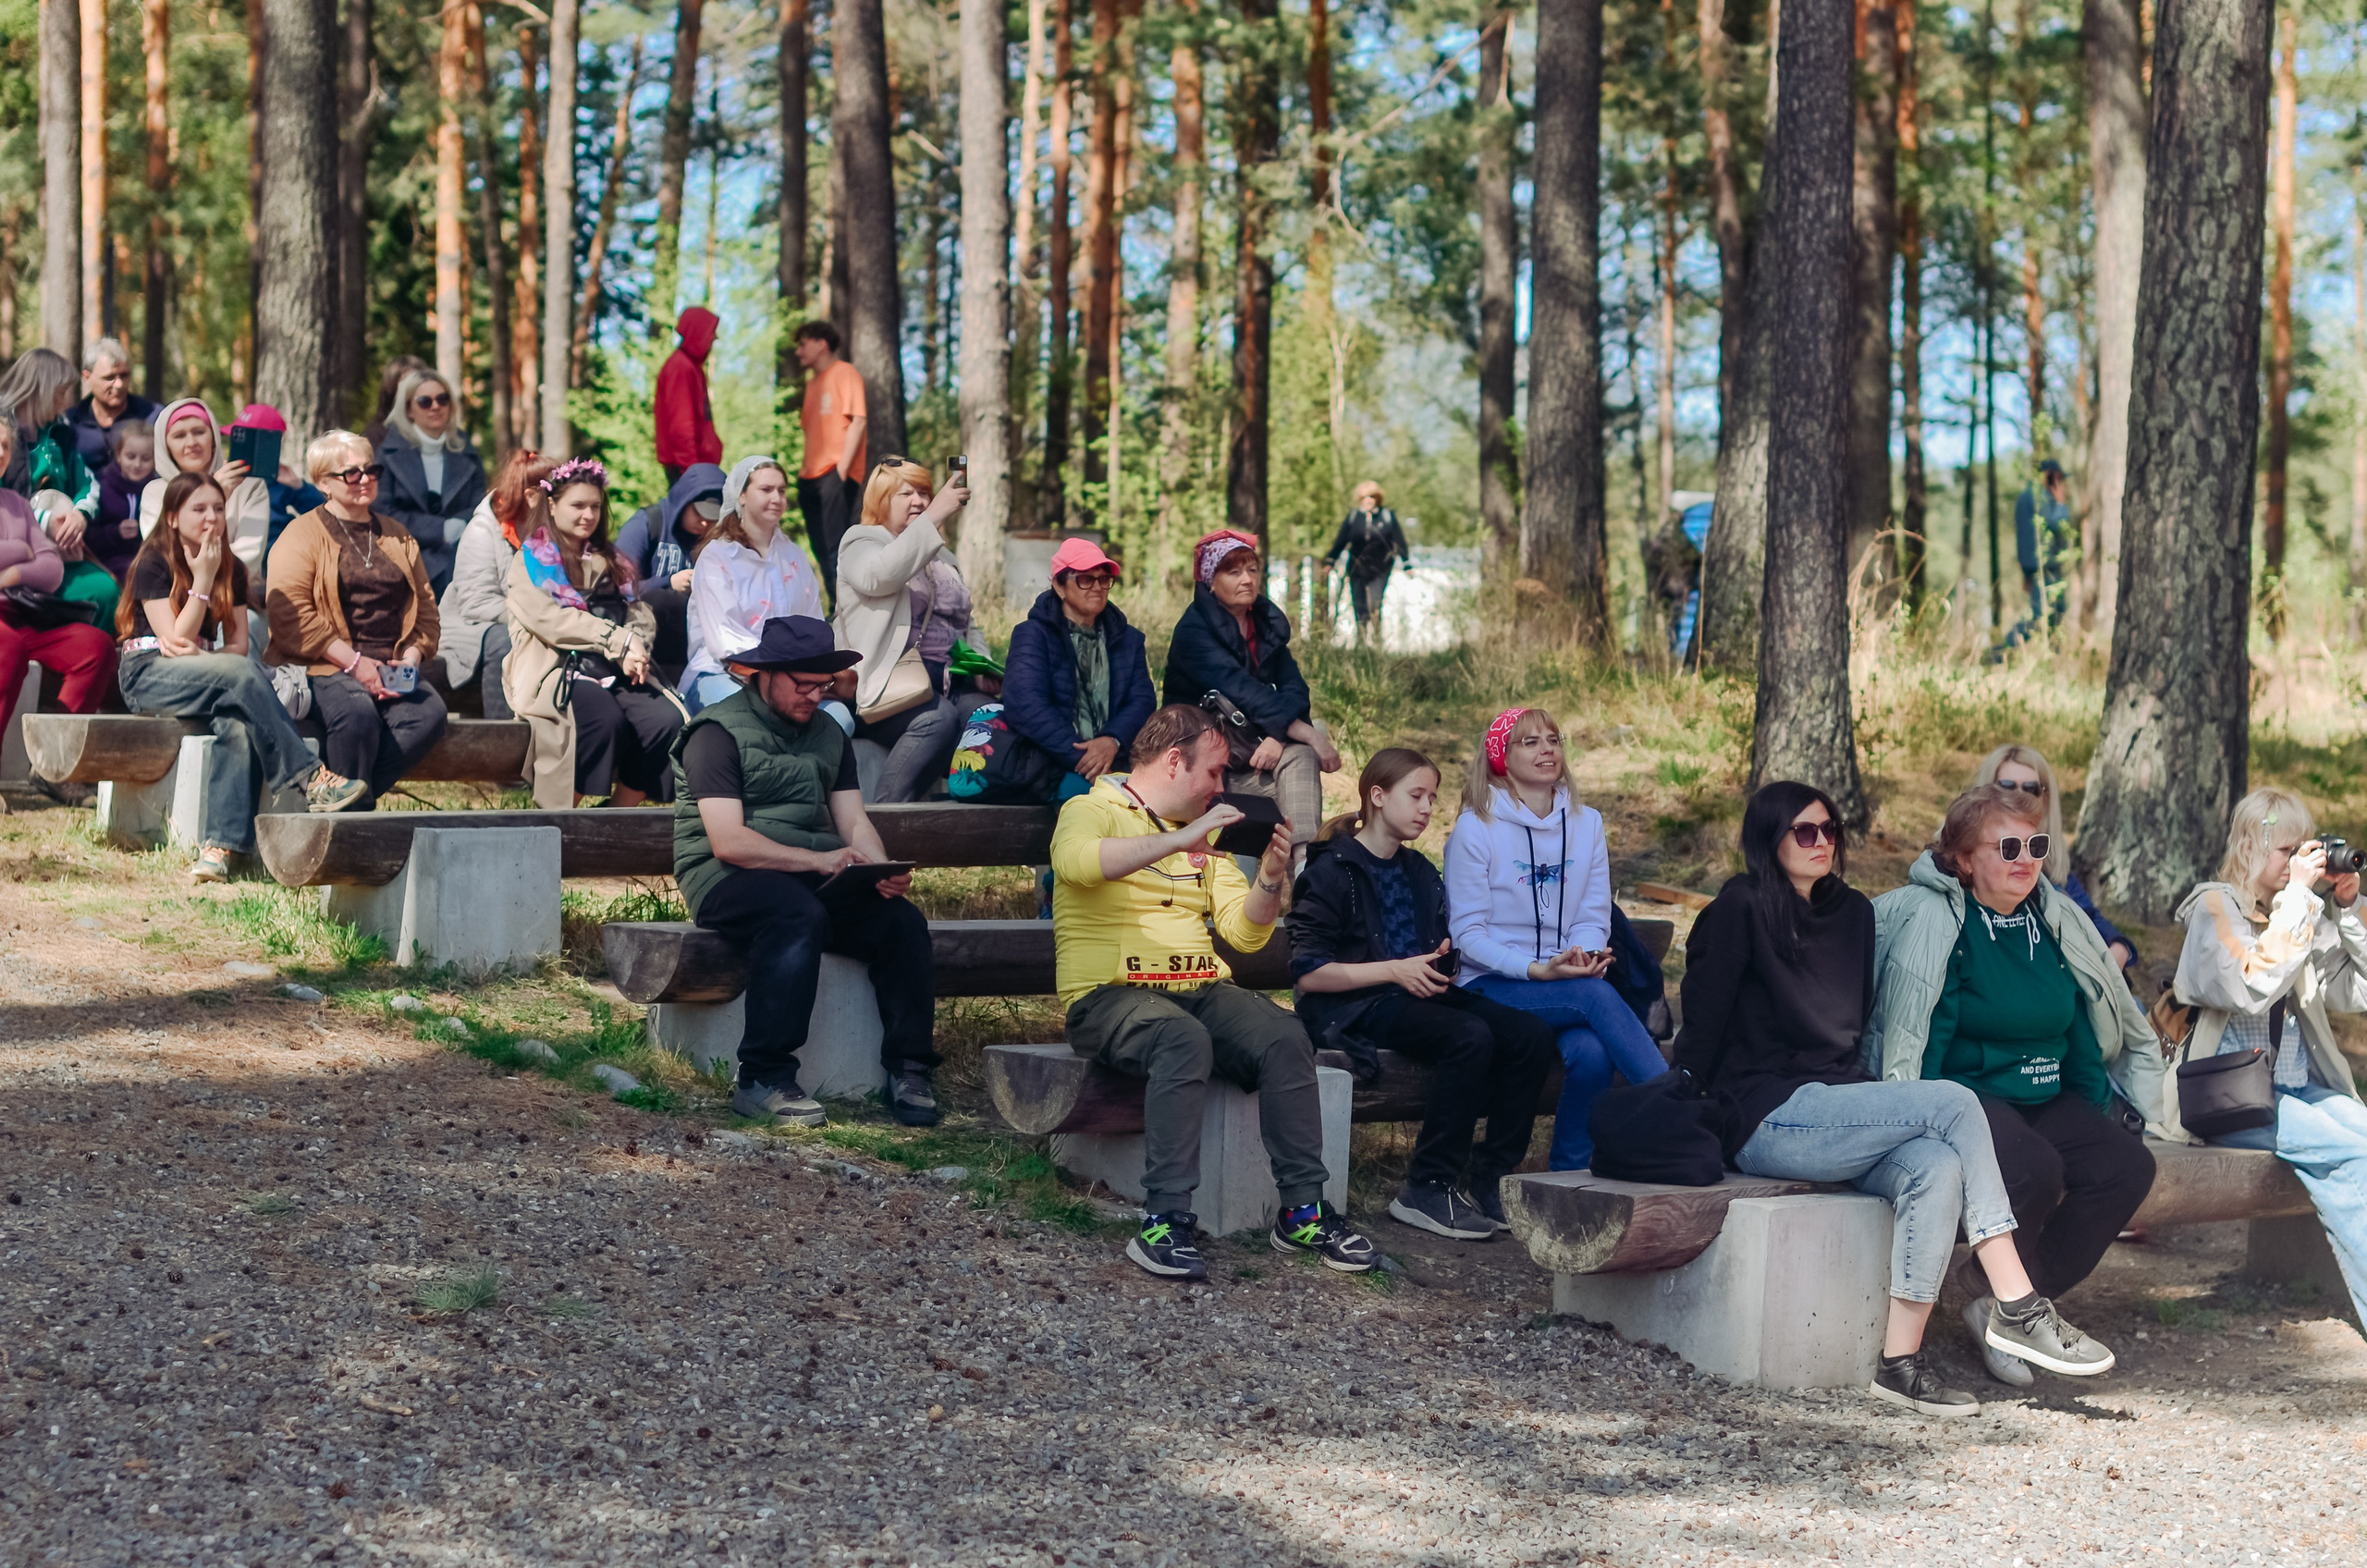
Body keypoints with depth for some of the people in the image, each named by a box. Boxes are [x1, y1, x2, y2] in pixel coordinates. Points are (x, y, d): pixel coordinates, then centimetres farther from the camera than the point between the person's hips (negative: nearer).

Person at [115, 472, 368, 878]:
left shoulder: (232, 569, 12)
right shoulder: (152, 565, -5)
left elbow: (239, 644, 7)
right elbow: (176, 640, -14)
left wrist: (200, 656, -14)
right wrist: (203, 579, -16)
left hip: (205, 673, 5)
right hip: (149, 676, -5)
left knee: (238, 721, -33)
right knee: (243, 675, -34)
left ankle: (218, 845, -42)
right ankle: (310, 779, -34)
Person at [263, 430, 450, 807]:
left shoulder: (397, 537, 22)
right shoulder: (303, 534, 4)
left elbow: (426, 609, 19)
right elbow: (290, 615, -9)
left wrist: (409, 659, -1)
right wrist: (354, 662, -15)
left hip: (392, 672, 5)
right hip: (323, 669, -5)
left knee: (430, 713, -27)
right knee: (358, 712, -36)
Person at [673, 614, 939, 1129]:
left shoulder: (828, 733, 18)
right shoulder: (719, 732, -5)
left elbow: (855, 822, 11)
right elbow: (729, 842, -15)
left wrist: (882, 871, -12)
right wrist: (818, 859, -23)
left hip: (815, 878, 6)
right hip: (726, 879, -6)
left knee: (902, 920, -20)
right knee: (799, 917, -38)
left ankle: (908, 1071, -17)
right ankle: (764, 1080, -37)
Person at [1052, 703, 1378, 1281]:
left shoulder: (1203, 833, 23)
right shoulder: (1092, 810, 2)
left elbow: (1244, 933, 16)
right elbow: (1077, 862, -24)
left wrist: (1269, 880, -4)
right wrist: (1179, 841, -26)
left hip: (1201, 990, 6)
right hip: (1109, 994, -6)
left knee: (1286, 1037, -23)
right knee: (1184, 1039, -37)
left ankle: (1302, 1211, -16)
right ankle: (1165, 1220, -36)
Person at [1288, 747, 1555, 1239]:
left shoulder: (1420, 873, 22)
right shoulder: (1333, 871, -3)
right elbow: (1308, 974, -11)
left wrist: (1441, 958, 8)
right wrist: (1394, 969, -16)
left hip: (1421, 996, 8)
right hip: (1358, 1007, -8)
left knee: (1532, 1034, -16)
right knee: (1469, 1037, -33)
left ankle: (1490, 1179, -12)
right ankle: (1427, 1190, -26)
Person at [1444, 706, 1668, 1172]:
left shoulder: (1587, 824, 12)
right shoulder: (1476, 828, -2)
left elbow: (1594, 916, 10)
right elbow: (1468, 933, -6)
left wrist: (1584, 954, -15)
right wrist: (1539, 969, -20)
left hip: (1566, 980, 4)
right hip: (1491, 987, -4)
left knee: (1592, 1051, -31)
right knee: (1597, 995, -33)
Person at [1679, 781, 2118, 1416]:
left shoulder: (1853, 913, 19)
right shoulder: (1742, 907, -3)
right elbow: (1703, 1018, -5)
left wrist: (1871, 1101, 13)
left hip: (1835, 1110, 6)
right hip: (1766, 1120, -6)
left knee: (1938, 1167, -27)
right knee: (1954, 1103, -22)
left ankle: (1900, 1362, -28)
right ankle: (2017, 1308, -21)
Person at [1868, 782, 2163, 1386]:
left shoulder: (2057, 923, 12)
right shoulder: (1933, 920, -9)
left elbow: (2083, 1032, 20)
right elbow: (1922, 1038, -12)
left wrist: (2100, 1115, 15)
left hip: (2048, 1098, 7)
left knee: (2127, 1164, -17)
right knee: (2036, 1168, -34)